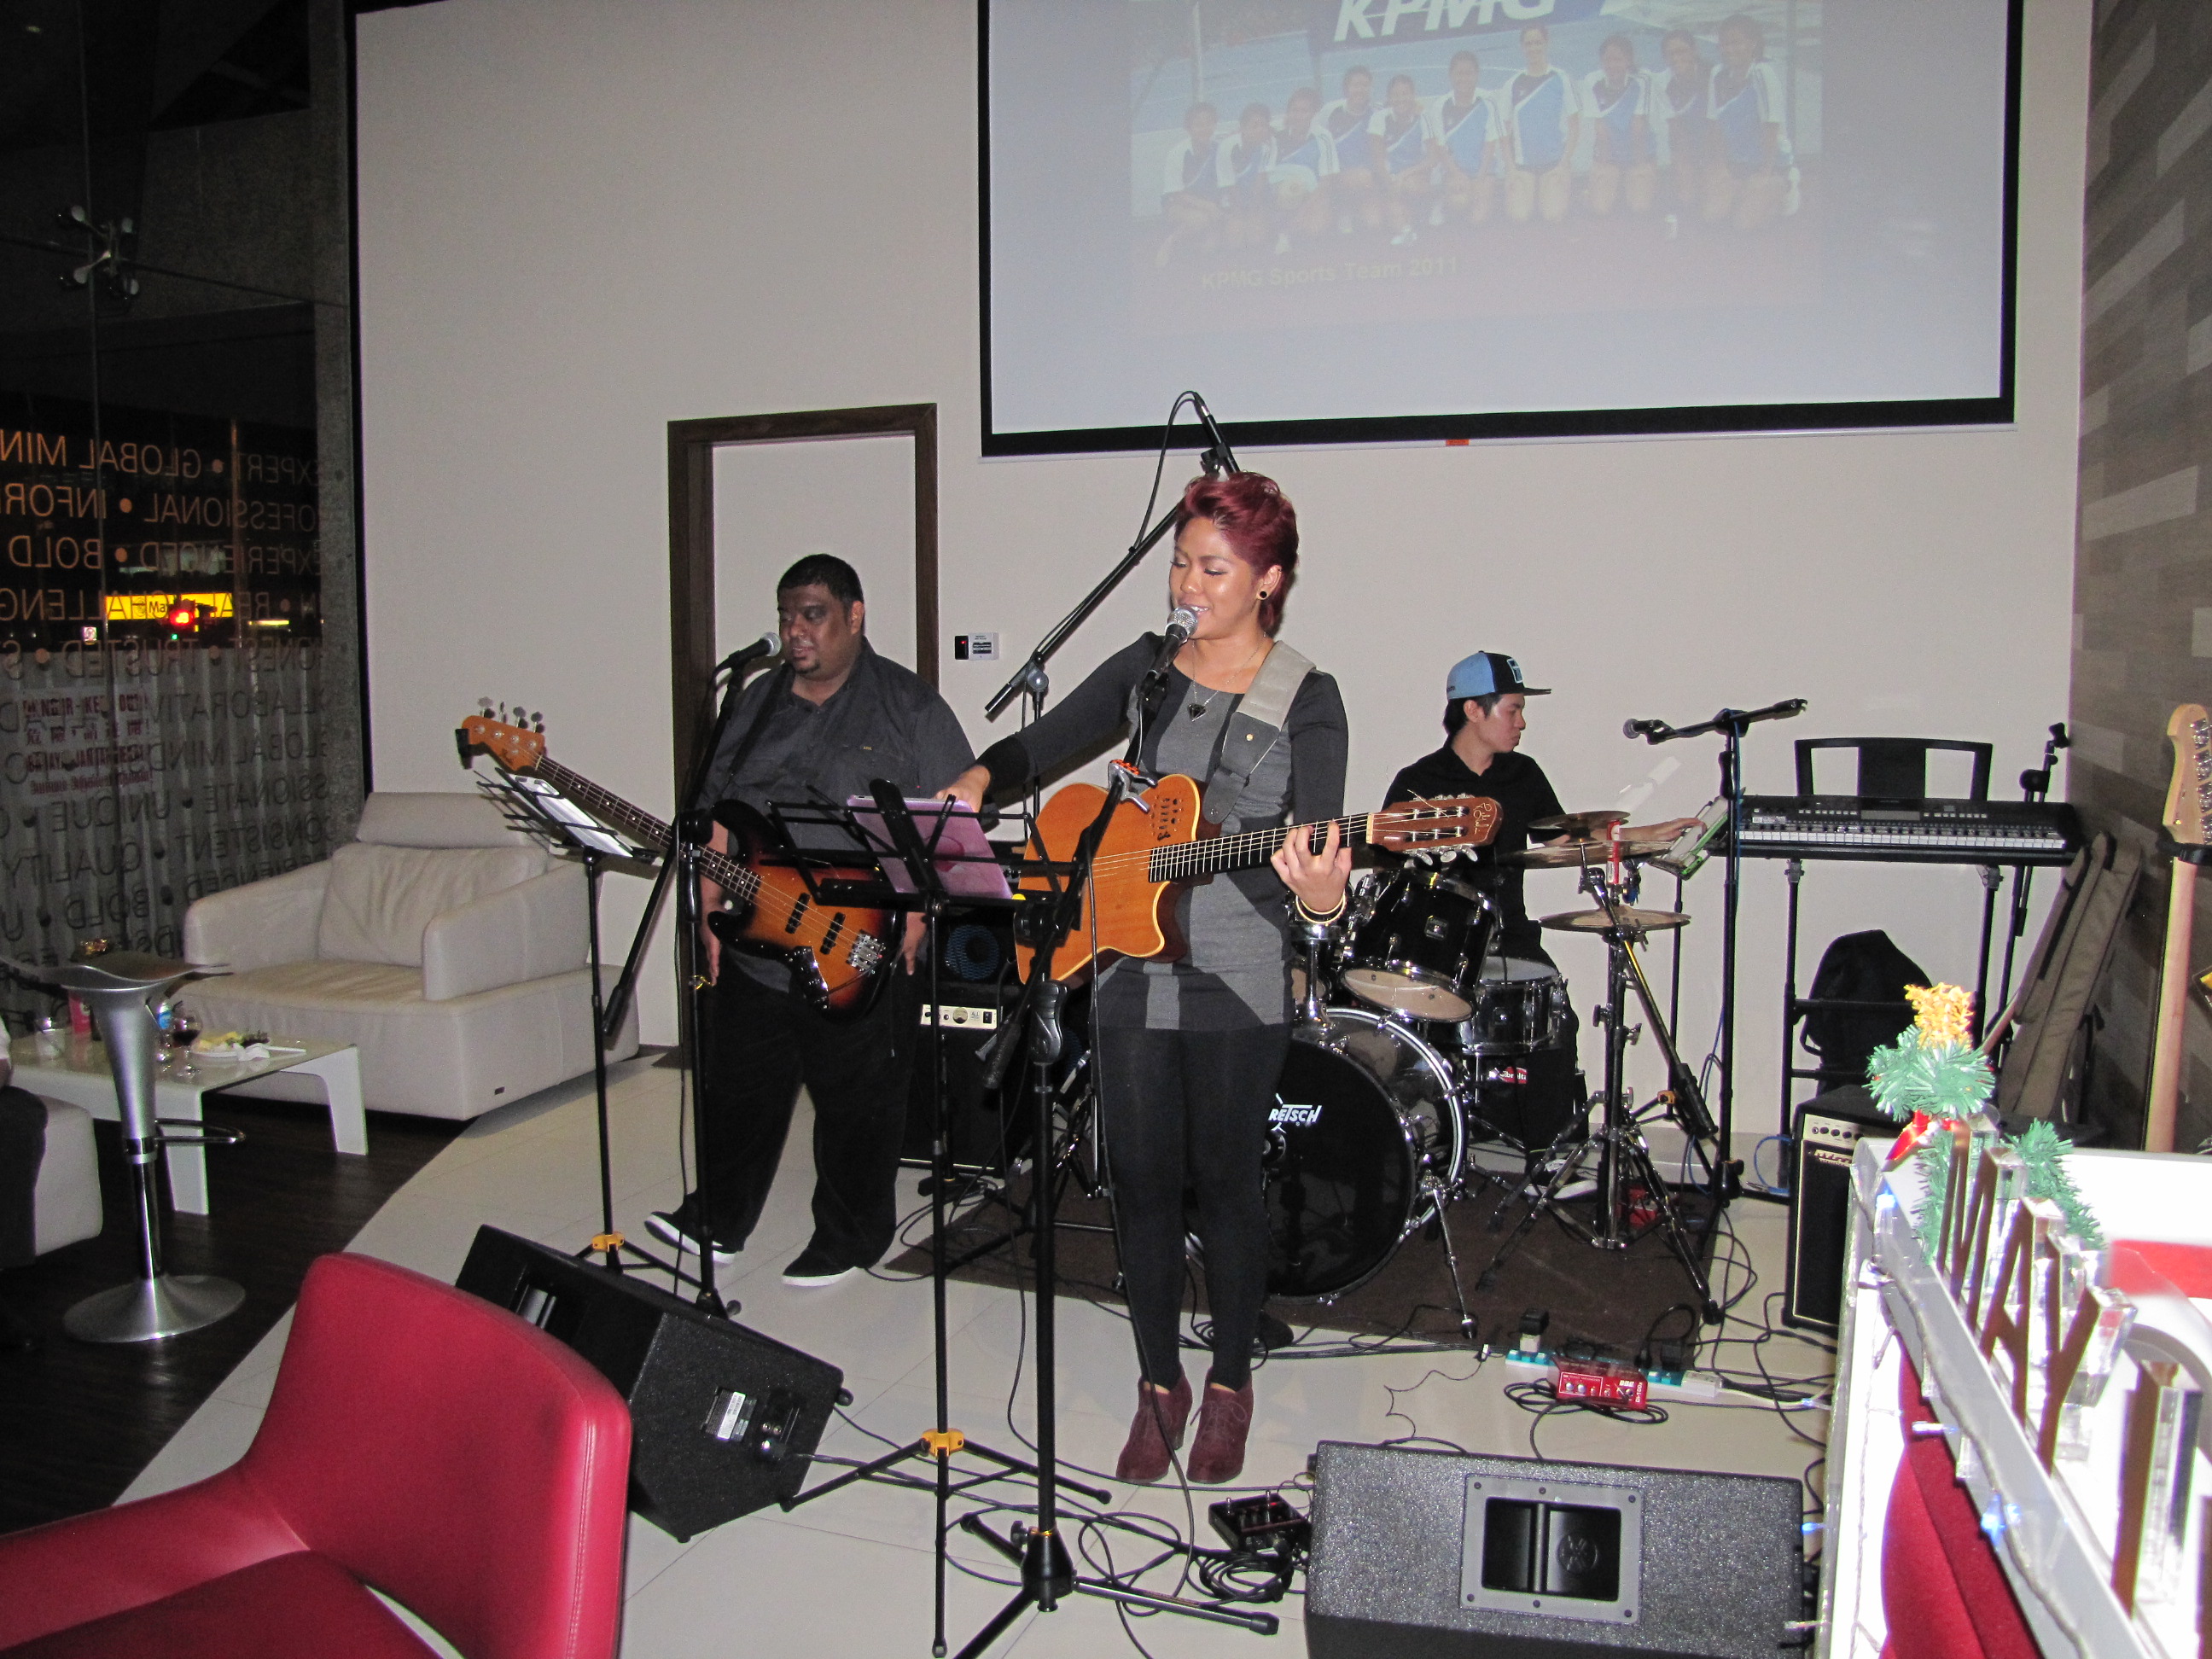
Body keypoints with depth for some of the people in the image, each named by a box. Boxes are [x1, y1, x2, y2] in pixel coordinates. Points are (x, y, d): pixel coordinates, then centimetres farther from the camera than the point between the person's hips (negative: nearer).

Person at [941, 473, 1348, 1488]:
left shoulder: (1305, 699, -6)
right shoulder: (1146, 669, 6)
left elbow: (1317, 849, -14)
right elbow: (1038, 747, 12)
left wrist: (1321, 897, -36)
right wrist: (978, 780, -9)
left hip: (1238, 987, -3)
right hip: (1129, 974, 4)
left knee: (1225, 1184, 8)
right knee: (1142, 1184, 10)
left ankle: (1229, 1385, 29)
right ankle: (1159, 1384, 27)